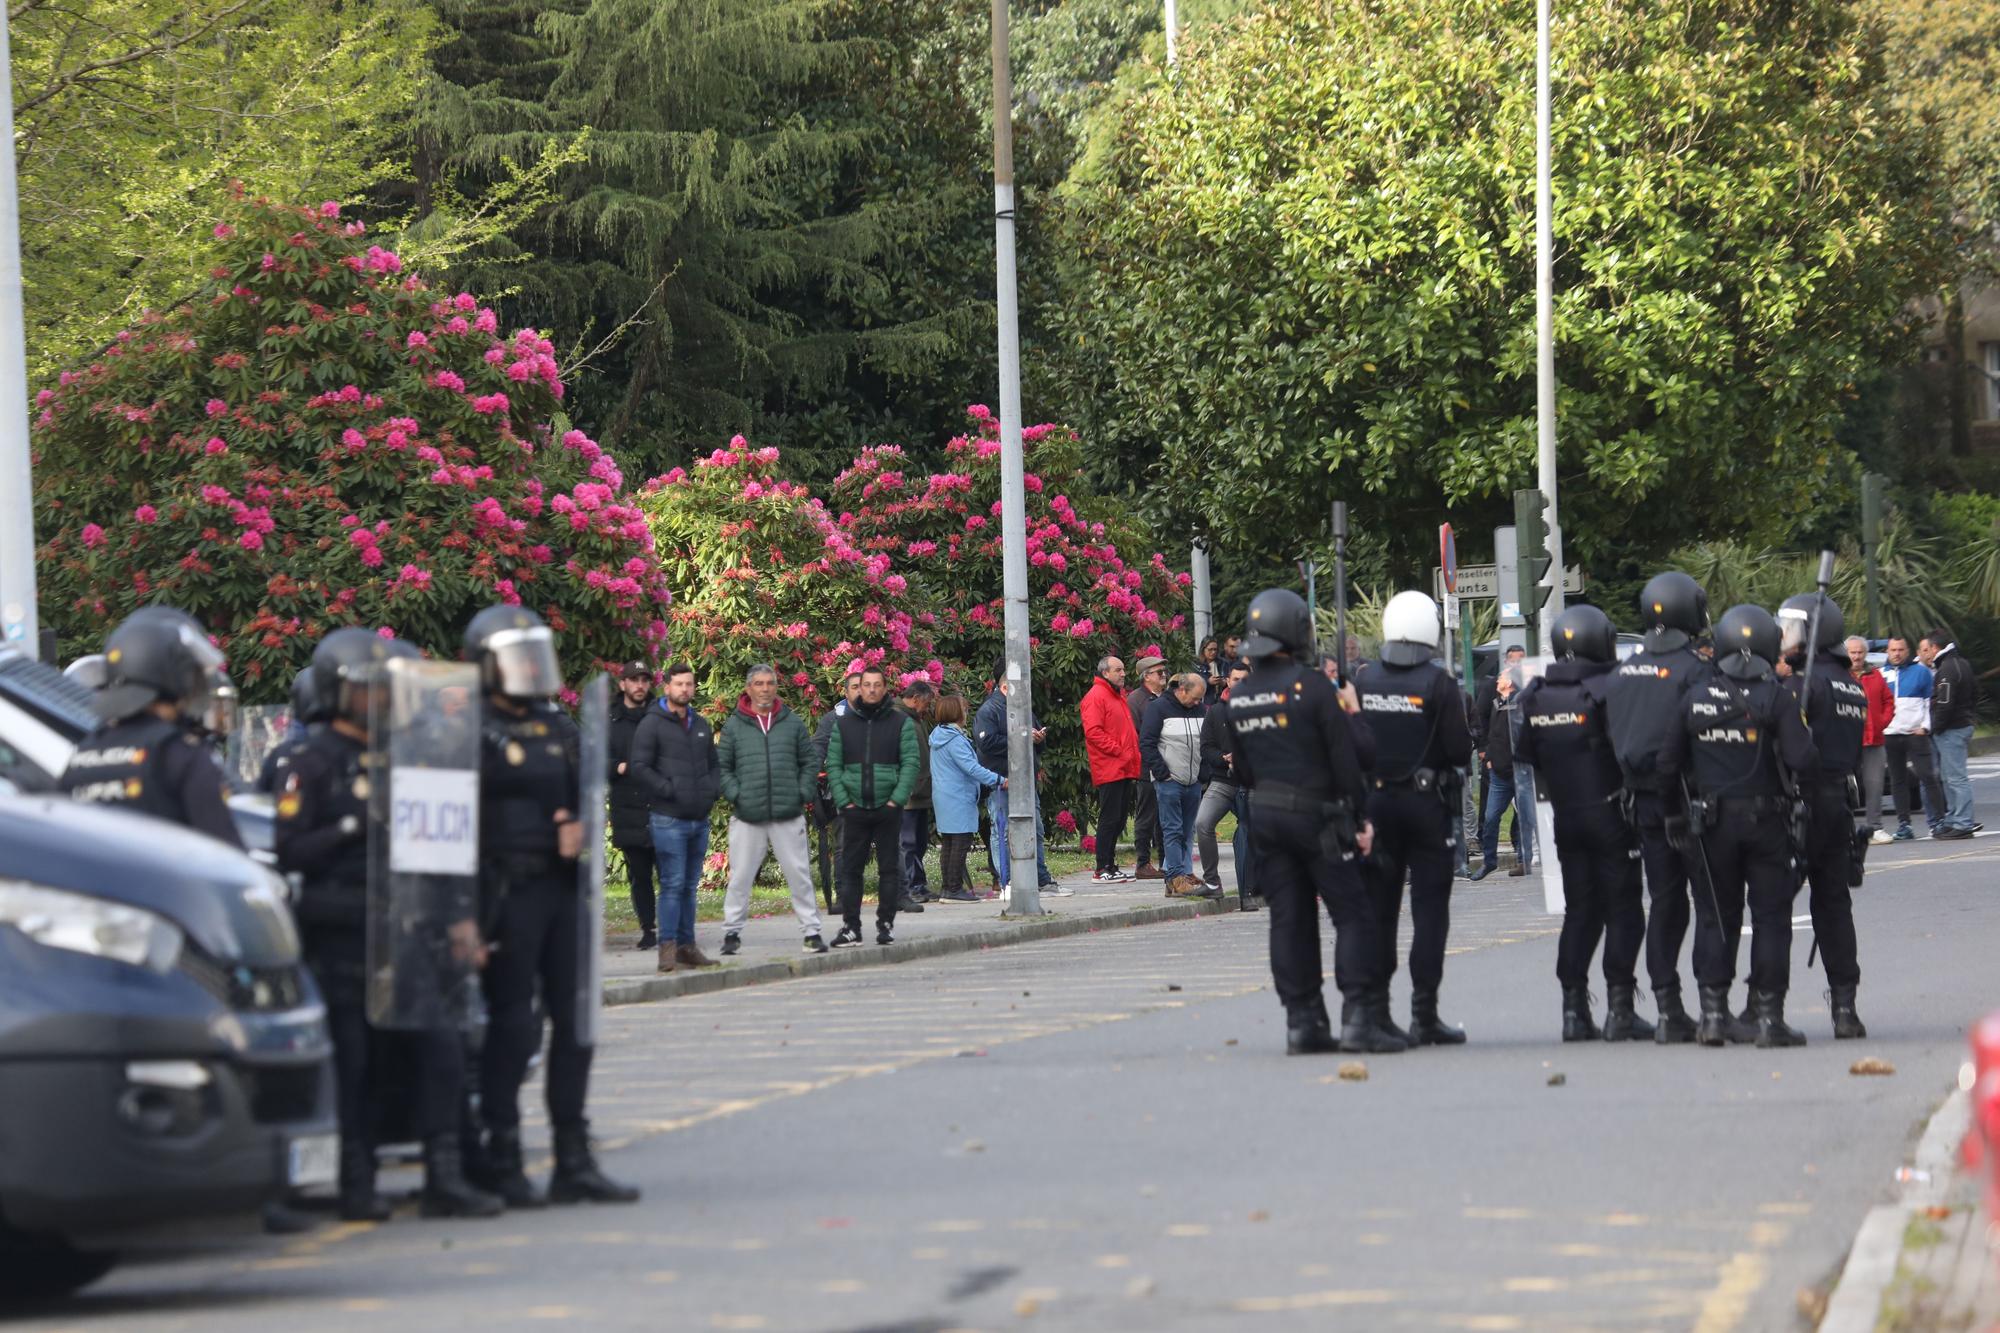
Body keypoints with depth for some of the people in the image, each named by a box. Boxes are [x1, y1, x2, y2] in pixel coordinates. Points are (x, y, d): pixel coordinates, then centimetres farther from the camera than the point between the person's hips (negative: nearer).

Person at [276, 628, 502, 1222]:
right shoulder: (314, 764, -3)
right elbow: (290, 851, -11)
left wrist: (458, 917, 13)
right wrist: (356, 827, -18)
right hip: (343, 934, -6)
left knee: (440, 1051, -2)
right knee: (354, 1063, -2)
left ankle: (445, 1179, 1)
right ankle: (357, 1188, 5)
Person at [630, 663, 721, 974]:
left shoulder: (701, 725, 17)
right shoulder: (653, 724, -4)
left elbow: (714, 764, 25)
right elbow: (640, 766, -11)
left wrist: (713, 790, 5)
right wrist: (670, 791, -15)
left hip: (700, 818, 7)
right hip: (668, 819, -7)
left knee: (689, 886, 10)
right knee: (673, 883, -11)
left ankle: (687, 945, 14)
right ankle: (668, 947, -11)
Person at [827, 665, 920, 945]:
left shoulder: (902, 723, 4)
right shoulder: (843, 724, 9)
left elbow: (910, 763, -2)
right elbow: (833, 765, 6)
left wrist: (897, 799, -12)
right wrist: (843, 801, -6)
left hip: (888, 808, -1)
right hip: (854, 809, 1)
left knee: (889, 869, 3)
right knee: (850, 869, -1)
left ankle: (886, 923, 10)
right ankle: (850, 926, 2)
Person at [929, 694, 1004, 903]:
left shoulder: (939, 736, 14)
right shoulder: (954, 740, -16)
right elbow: (971, 767, -21)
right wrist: (998, 780, -19)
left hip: (943, 798, 10)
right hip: (958, 799, -10)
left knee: (949, 845, 12)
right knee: (961, 844, -8)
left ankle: (950, 888, 15)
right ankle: (954, 889, -9)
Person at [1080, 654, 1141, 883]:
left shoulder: (1120, 696, 21)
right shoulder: (1095, 696, -9)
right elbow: (1093, 731, -18)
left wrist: (1132, 756, 16)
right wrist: (1117, 750, -17)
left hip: (1125, 769, 9)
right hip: (1109, 769, -9)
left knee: (1118, 820, 10)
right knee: (1109, 819, -9)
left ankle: (1110, 866, 15)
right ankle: (1102, 870, -9)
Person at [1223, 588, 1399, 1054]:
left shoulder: (1236, 698, 6)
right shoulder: (1313, 688, -13)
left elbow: (1242, 770, 12)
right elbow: (1345, 758, -12)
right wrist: (1361, 817, -5)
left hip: (1266, 818, 6)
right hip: (1318, 817, -6)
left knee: (1289, 919, 9)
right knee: (1354, 915, -2)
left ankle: (1303, 1022, 8)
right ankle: (1360, 1017, -11)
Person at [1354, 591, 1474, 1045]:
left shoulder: (1362, 680, -1)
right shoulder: (1438, 683, -12)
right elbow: (1460, 751, -13)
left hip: (1374, 800, 4)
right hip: (1427, 801, -4)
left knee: (1378, 909, 11)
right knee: (1429, 909, 1)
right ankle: (1424, 1015, -3)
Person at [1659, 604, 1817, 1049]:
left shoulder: (1695, 698, 0)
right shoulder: (1775, 698, -11)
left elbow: (1668, 764, 4)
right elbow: (1802, 759, -19)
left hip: (1713, 823, 3)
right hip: (1765, 818, -3)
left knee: (1717, 915, 12)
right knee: (1770, 916, 4)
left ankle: (1713, 1011, 7)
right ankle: (1768, 1015, 2)